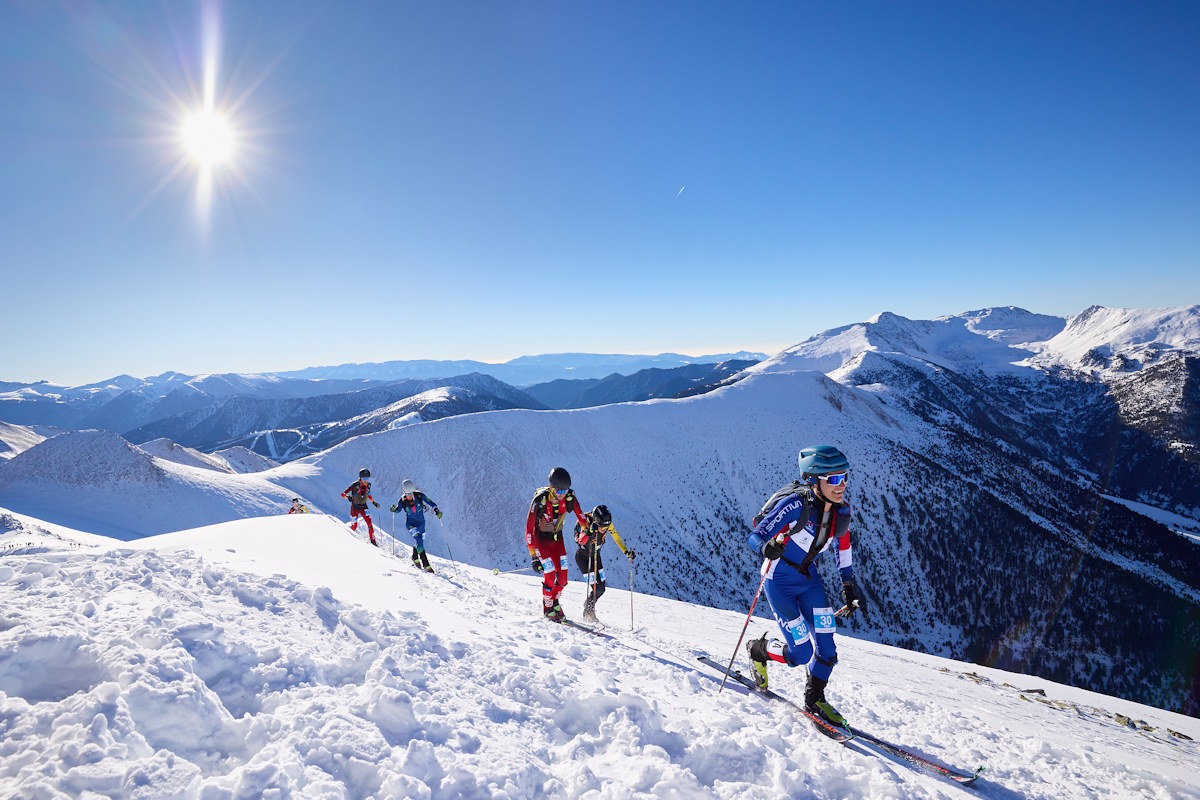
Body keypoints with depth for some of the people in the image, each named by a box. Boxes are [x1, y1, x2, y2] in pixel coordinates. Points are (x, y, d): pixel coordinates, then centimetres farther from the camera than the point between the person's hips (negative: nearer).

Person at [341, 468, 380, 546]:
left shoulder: (368, 485, -3)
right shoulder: (355, 485, -19)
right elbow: (343, 494, -19)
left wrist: (374, 503, 12)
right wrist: (348, 497, -39)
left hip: (364, 507, 3)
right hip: (355, 507, -3)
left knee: (369, 523, -10)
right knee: (354, 527, 2)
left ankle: (373, 541, -1)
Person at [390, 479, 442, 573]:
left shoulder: (419, 496, -16)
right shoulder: (402, 501, -14)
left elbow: (430, 503, -12)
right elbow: (398, 509, 4)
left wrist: (436, 510, -27)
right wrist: (394, 509, -18)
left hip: (421, 522, 3)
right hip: (410, 524, -3)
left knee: (419, 542, 15)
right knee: (419, 541, -20)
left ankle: (415, 559, 45)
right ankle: (426, 565, -18)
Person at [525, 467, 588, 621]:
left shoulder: (569, 497, -22)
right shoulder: (539, 501, -32)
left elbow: (580, 517, -4)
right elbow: (529, 529, -26)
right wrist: (533, 556, -27)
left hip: (557, 538, 4)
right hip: (540, 539, -4)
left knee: (562, 577, 1)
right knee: (550, 576, -11)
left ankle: (554, 601, 30)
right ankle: (548, 608, 14)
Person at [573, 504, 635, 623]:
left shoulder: (607, 523, -19)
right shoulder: (587, 524, -32)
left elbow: (616, 536, -6)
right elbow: (581, 542, -45)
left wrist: (626, 551, -12)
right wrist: (589, 532, -63)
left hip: (596, 556, 5)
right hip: (582, 557, -5)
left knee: (601, 588, 5)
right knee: (596, 588, -12)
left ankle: (588, 602, 35)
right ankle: (588, 612, 13)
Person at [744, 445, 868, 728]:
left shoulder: (841, 511, -9)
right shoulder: (795, 505, -29)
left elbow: (843, 547, 11)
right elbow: (754, 537, -28)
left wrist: (849, 588, 14)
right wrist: (768, 548, -51)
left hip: (809, 578, 6)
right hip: (779, 580, -6)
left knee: (826, 648, 4)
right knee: (801, 654, -7)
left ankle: (815, 698, 30)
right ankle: (758, 650, 23)